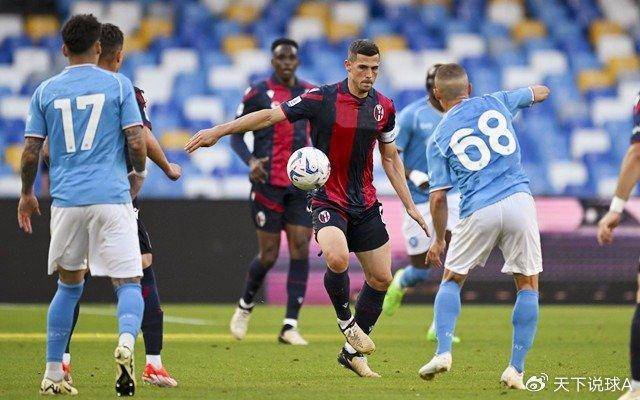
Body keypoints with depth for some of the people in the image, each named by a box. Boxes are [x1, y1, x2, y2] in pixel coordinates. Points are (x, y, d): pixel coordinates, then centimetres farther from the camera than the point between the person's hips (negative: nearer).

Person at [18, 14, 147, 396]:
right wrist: (139, 172, 17)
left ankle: (53, 374, 17)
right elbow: (137, 142, -4)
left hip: (66, 199, 3)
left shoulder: (46, 91, 8)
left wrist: (27, 194, 22)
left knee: (69, 284, 18)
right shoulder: (118, 85, 2)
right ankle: (126, 342, -32)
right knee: (128, 283, 0)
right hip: (112, 196, -3)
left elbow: (31, 151, 7)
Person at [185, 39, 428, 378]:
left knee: (381, 277, 5)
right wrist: (218, 131, -18)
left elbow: (390, 158, 15)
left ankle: (353, 351, 22)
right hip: (328, 200, -5)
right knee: (337, 259, -31)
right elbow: (270, 116, -12)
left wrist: (410, 205, 12)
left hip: (366, 204, 5)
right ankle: (345, 320, -2)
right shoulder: (322, 99, -12)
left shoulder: (384, 107, 3)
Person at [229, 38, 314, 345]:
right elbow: (236, 135, 0)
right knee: (269, 254, -3)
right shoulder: (257, 94, -2)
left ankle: (290, 326, -4)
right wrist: (251, 160, -19)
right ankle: (246, 306, 27)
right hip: (268, 182, -3)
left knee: (300, 250, -7)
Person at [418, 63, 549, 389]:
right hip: (519, 200, 1)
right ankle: (516, 370, 4)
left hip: (478, 212, -1)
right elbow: (540, 92, 31)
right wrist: (540, 90, 55)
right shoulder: (495, 102, 13)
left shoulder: (438, 138, 9)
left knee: (451, 280, 20)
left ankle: (443, 351, 2)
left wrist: (438, 240, 19)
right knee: (528, 285, 13)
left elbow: (438, 196, 6)